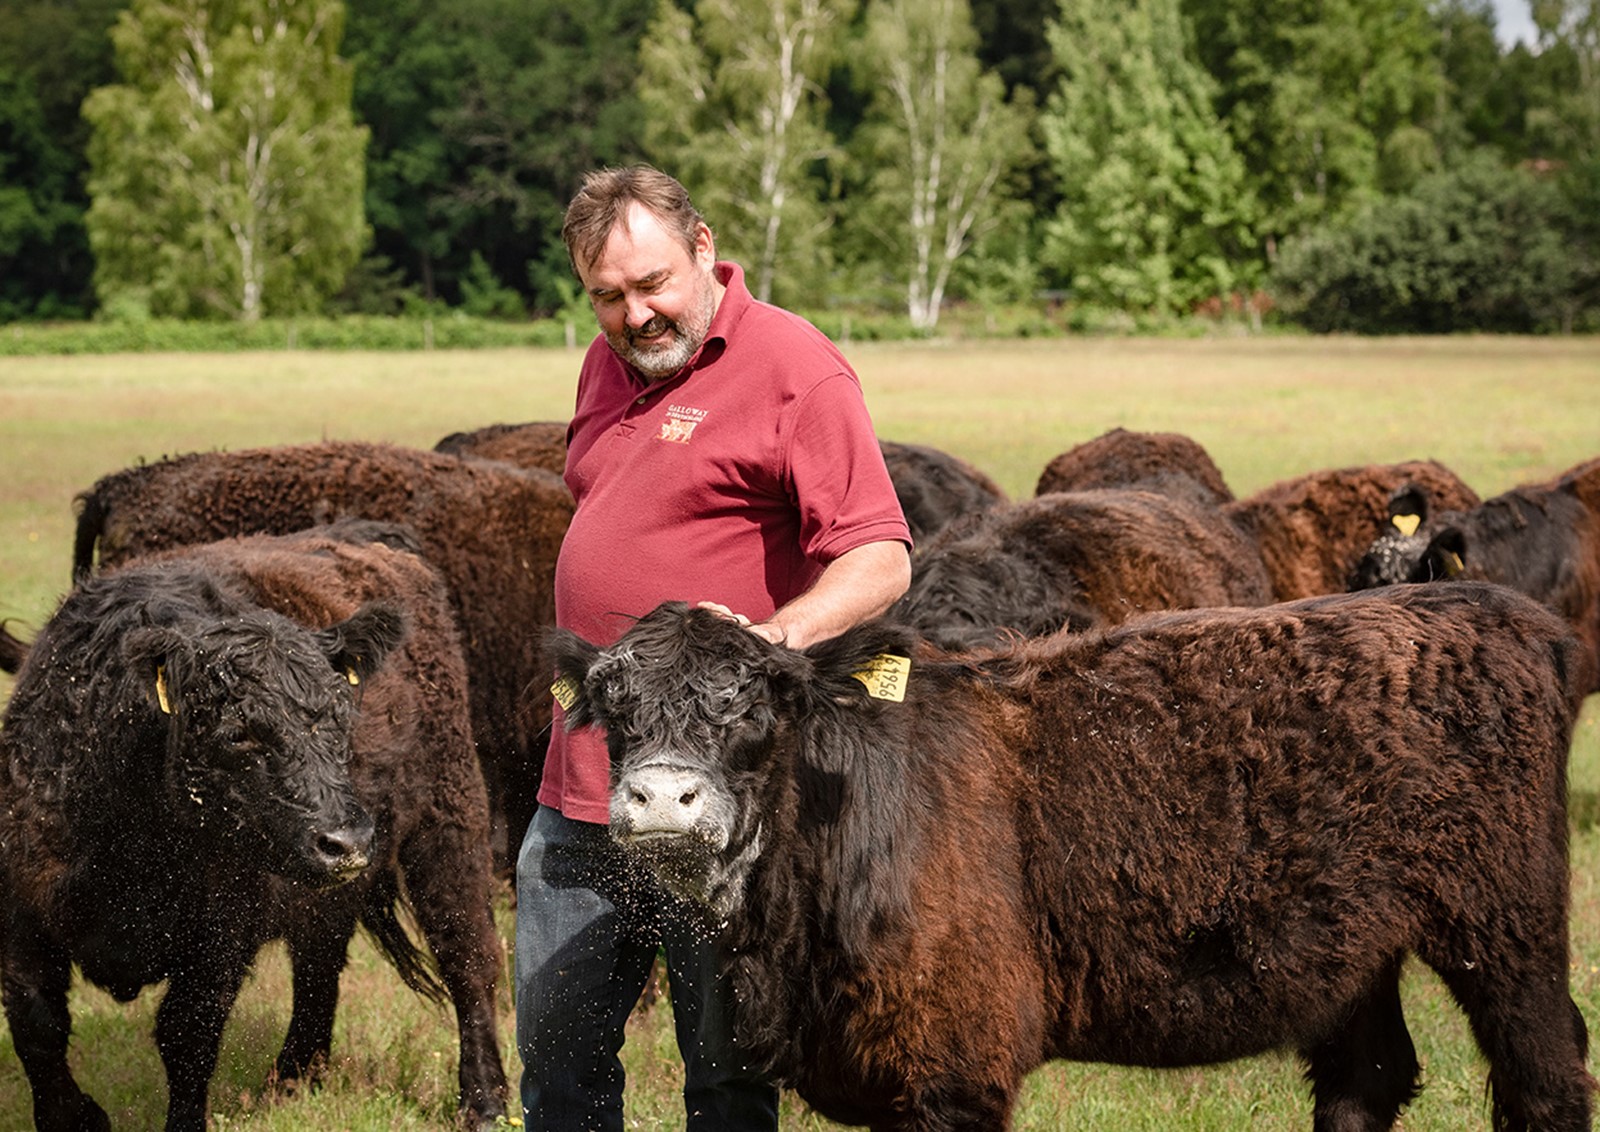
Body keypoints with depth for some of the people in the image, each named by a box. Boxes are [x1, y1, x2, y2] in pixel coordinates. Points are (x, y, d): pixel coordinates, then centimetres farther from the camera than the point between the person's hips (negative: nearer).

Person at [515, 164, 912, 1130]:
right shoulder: (612, 362, 14)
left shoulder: (794, 369, -11)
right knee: (558, 1046, 13)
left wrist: (775, 636, -35)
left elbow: (881, 560, -18)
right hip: (580, 791, 8)